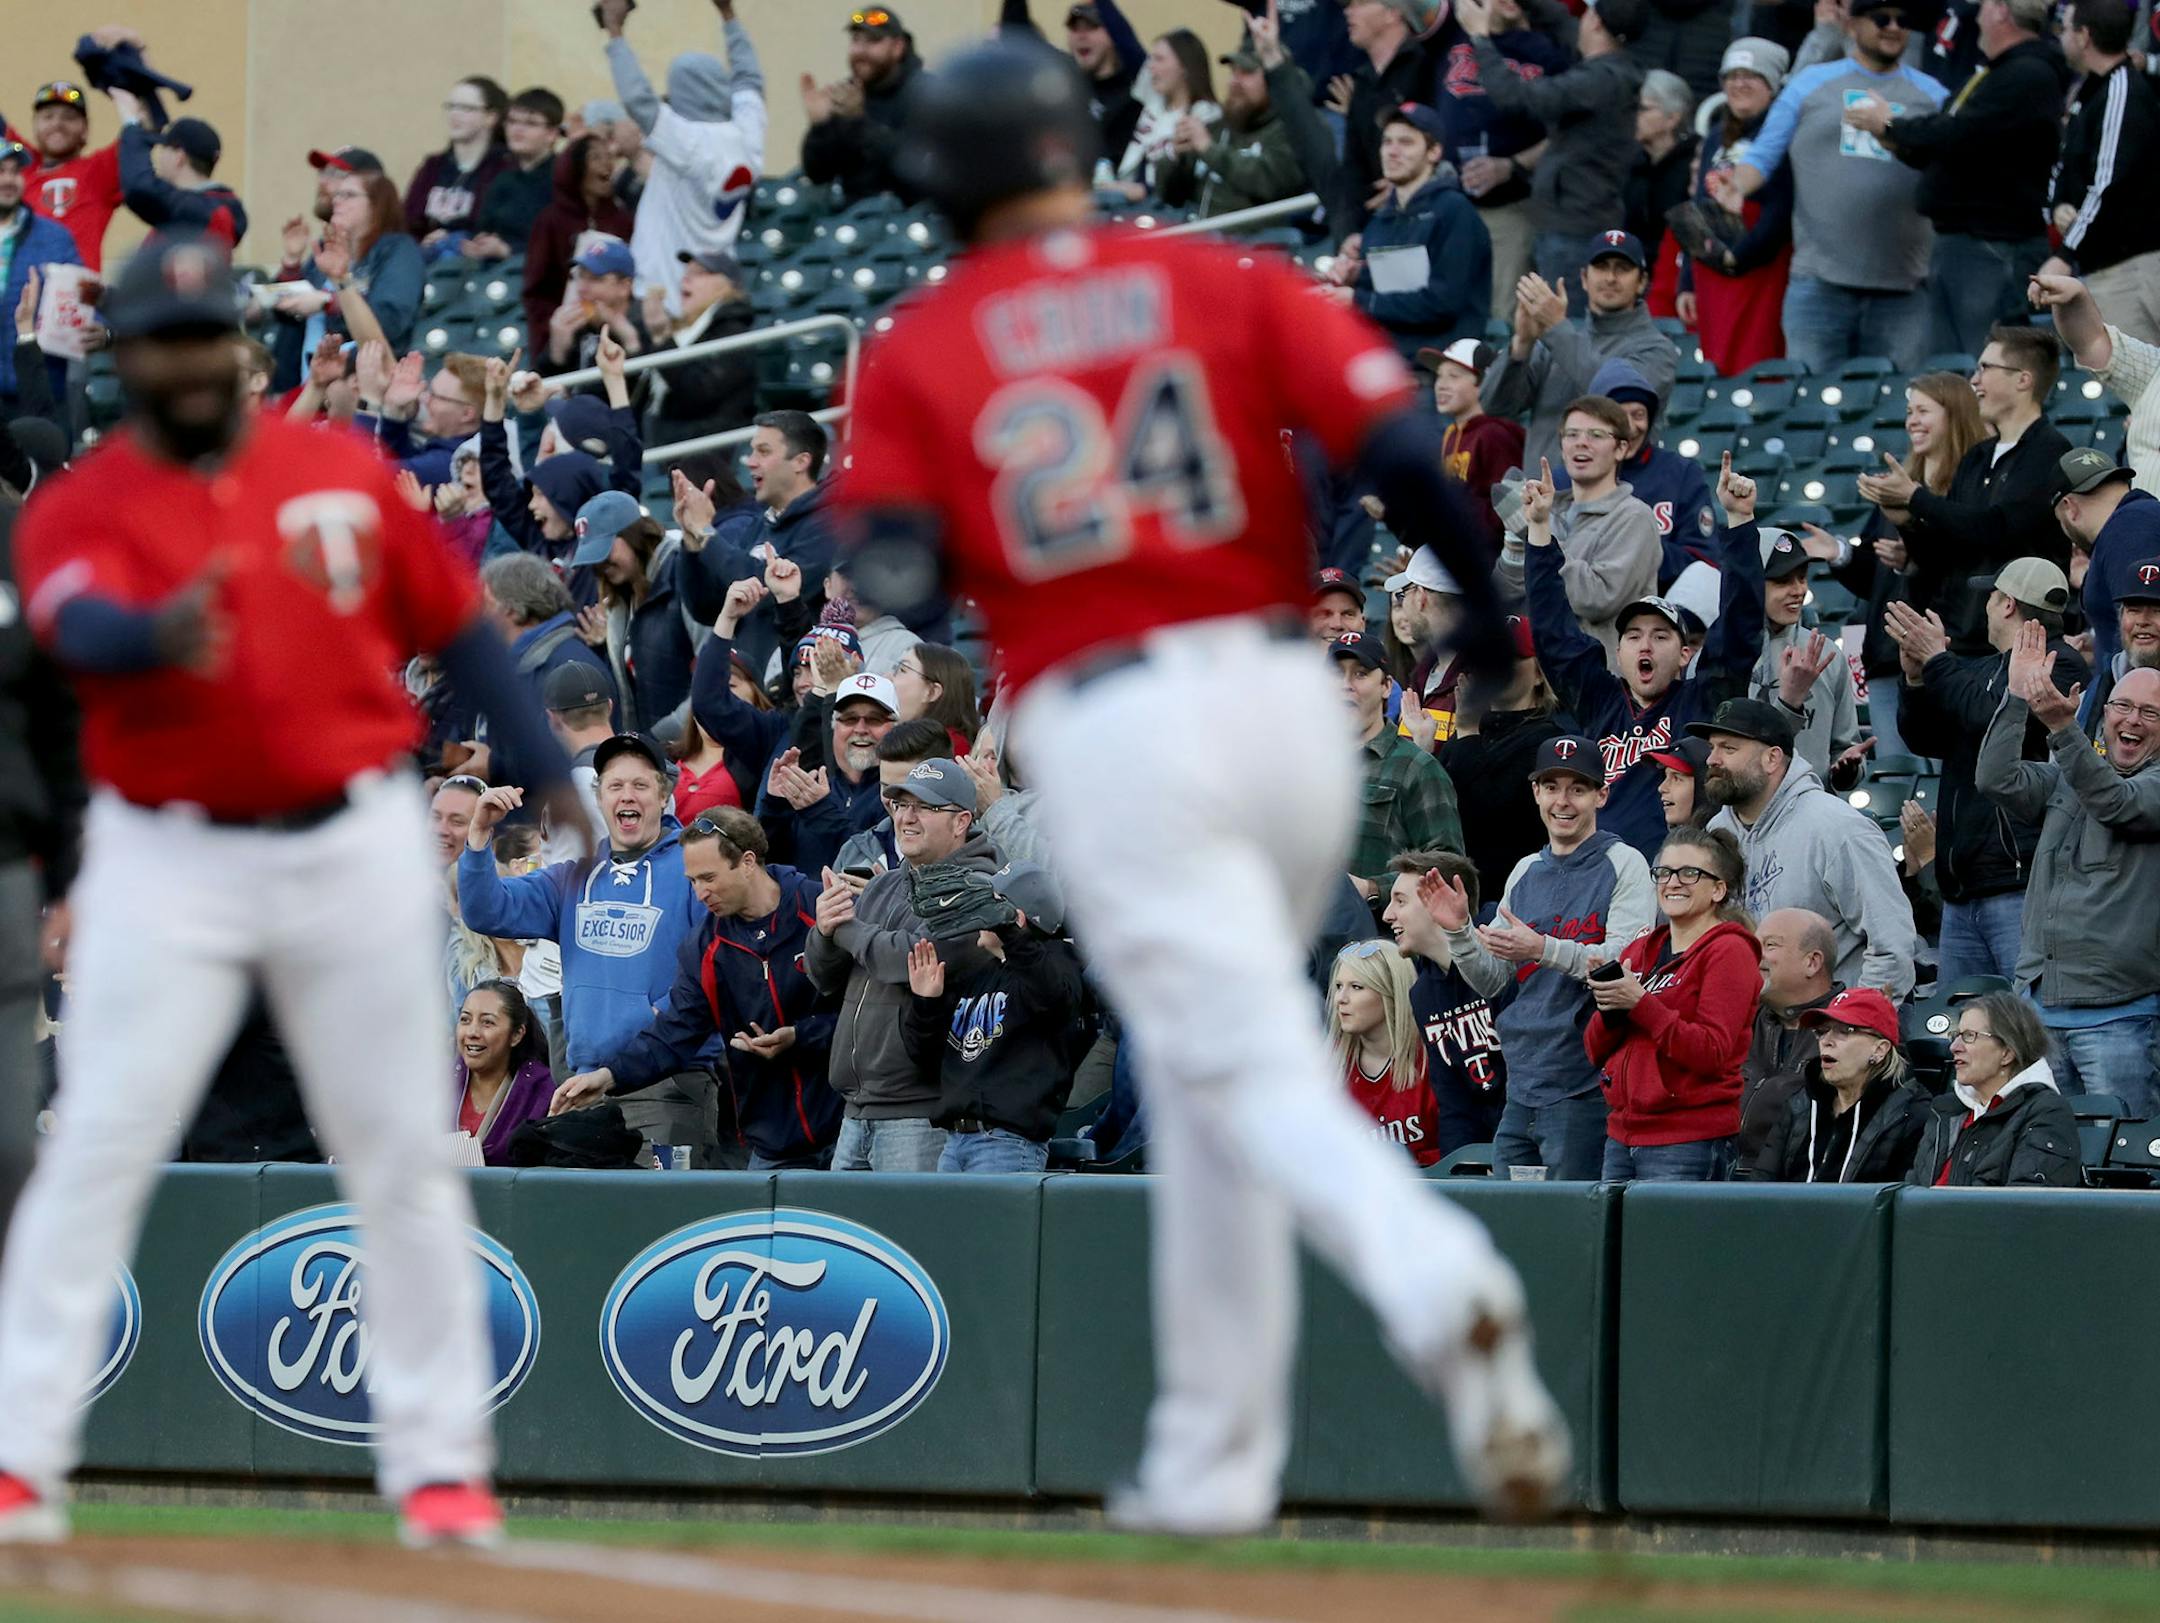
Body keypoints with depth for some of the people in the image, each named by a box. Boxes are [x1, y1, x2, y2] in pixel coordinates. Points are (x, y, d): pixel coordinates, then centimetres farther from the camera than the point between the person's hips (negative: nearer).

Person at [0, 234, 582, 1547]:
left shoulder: (345, 472, 3)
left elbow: (454, 621, 10)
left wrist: (550, 773, 6)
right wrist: (157, 635, -50)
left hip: (355, 848, 2)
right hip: (166, 864, -2)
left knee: (404, 1154, 5)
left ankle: (441, 1462, 13)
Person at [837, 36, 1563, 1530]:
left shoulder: (920, 353, 6)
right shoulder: (1222, 285, 9)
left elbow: (897, 584, -5)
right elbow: (1399, 443, -3)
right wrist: (1487, 608, 9)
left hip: (1106, 735, -3)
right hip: (1290, 700, 3)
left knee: (1255, 1076, -9)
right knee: (1201, 1069, 19)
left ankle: (1435, 1285, -39)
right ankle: (1213, 1458, 19)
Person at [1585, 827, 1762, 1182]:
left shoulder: (1728, 952, -3)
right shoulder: (1639, 951, 17)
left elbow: (1712, 1052, -15)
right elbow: (1596, 1052, 15)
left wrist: (1640, 1004, -18)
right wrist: (1608, 1011, -6)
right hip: (1622, 1134, 7)